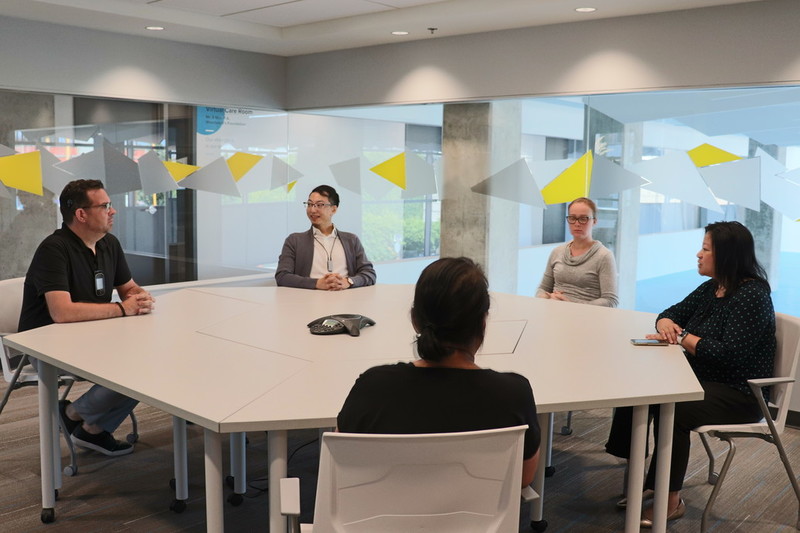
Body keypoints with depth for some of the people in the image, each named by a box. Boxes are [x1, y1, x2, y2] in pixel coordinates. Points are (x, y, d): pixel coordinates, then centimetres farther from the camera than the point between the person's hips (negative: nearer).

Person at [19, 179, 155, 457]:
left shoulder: (110, 244, 6)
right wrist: (122, 309, -26)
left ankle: (96, 429, 4)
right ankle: (75, 412, 3)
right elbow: (62, 312, -32)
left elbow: (128, 287, 17)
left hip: (91, 338, 8)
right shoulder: (54, 249, -20)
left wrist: (141, 297, -8)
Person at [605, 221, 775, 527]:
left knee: (671, 409, -30)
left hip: (739, 394, -9)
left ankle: (671, 501, -13)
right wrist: (666, 324, -8)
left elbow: (729, 353, -27)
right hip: (704, 381, 9)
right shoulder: (712, 288, 9)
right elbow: (673, 313, 17)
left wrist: (682, 337, -17)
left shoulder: (752, 295, -18)